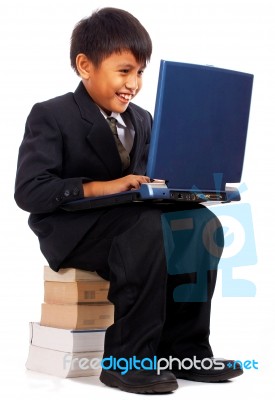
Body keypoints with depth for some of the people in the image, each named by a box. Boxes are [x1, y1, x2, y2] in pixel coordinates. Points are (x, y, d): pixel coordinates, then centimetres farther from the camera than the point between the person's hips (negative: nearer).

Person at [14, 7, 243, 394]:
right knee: (149, 227, -35)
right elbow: (28, 191, -17)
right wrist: (100, 187, -28)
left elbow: (145, 180, 14)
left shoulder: (141, 120, 14)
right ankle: (127, 361, -29)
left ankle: (183, 349, -17)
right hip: (72, 231, -7)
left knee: (202, 223, -19)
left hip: (130, 216, 7)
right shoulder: (50, 116, -7)